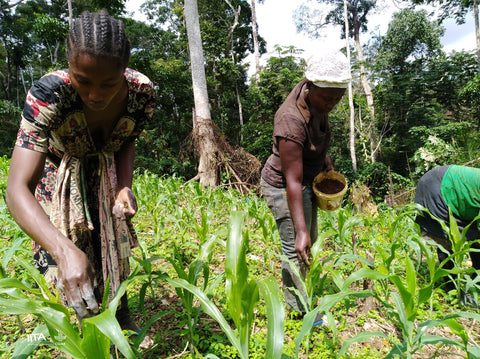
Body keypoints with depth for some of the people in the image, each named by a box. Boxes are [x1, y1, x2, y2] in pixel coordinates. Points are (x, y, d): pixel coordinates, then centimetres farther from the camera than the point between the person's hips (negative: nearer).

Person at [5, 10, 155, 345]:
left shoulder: (142, 93, -28)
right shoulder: (48, 94, -38)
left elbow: (127, 141, -6)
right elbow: (18, 189, -43)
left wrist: (125, 187, -24)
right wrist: (65, 251, -59)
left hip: (105, 172, 3)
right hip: (59, 173, -2)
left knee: (115, 242, 15)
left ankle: (121, 311, 41)